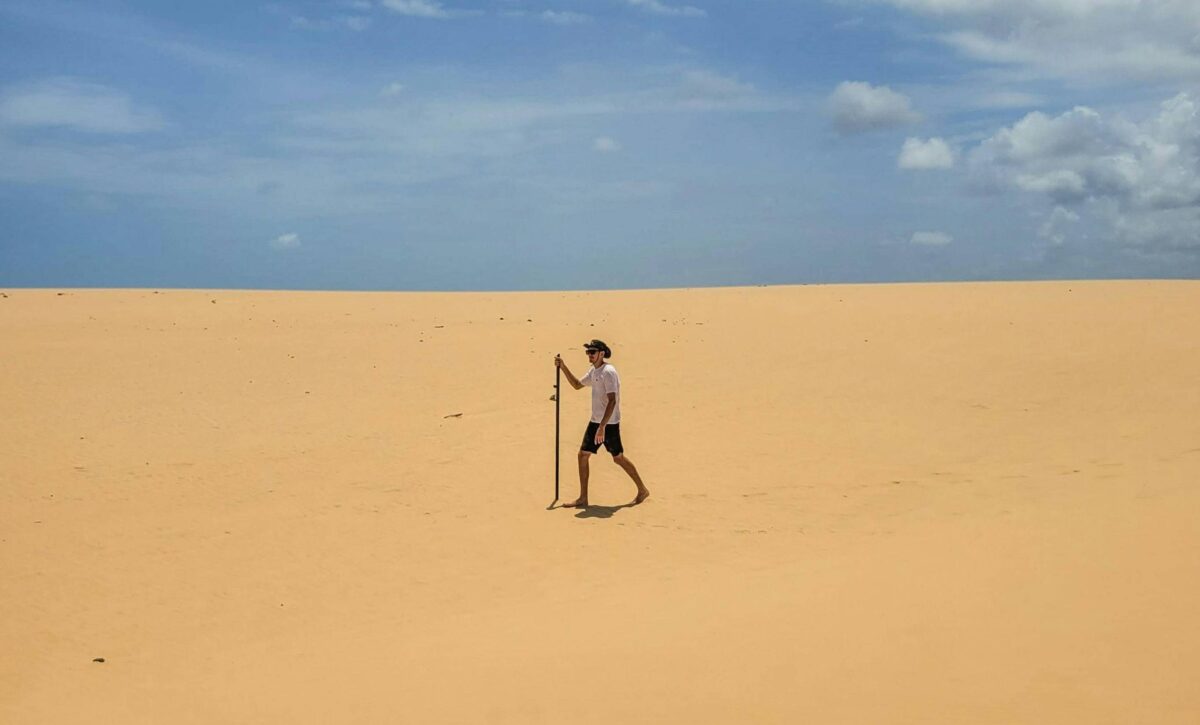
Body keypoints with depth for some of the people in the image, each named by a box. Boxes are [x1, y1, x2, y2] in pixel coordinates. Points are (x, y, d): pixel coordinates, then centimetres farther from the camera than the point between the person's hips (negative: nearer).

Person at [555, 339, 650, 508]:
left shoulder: (608, 372, -18)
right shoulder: (594, 371, 11)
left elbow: (612, 401, -25)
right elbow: (577, 385, 27)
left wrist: (602, 427, -30)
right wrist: (563, 367, 15)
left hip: (609, 424, -9)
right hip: (595, 421, 9)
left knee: (618, 458, 2)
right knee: (583, 455, 5)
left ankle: (642, 490, 18)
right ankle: (583, 498, 10)